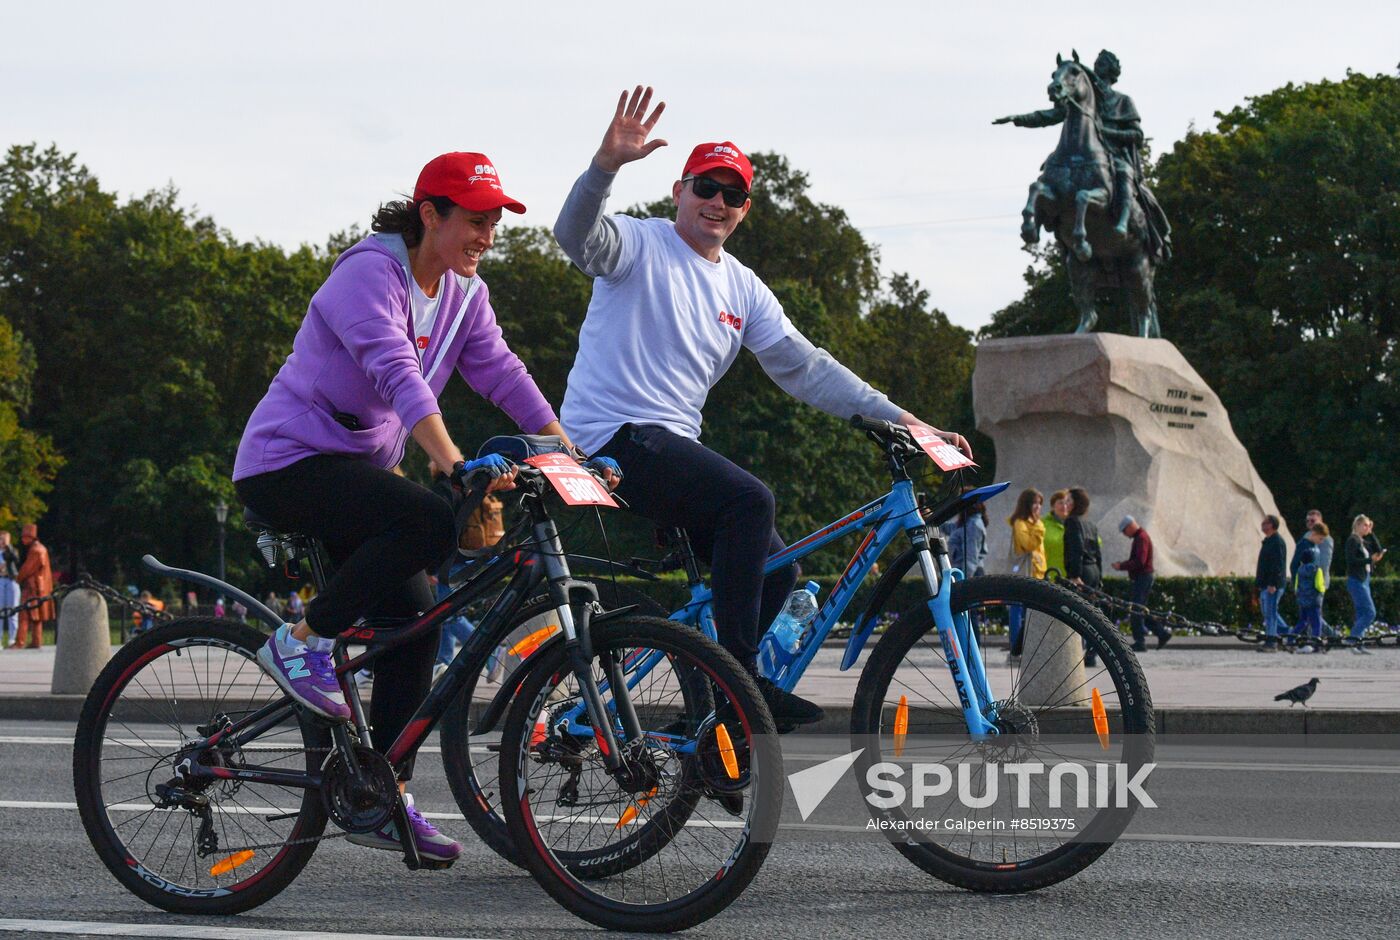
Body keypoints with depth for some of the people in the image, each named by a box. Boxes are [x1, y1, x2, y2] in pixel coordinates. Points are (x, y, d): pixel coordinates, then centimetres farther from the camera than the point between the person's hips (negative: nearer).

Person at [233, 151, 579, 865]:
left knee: (414, 619, -2)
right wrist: (452, 461, -47)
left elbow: (503, 373, -1)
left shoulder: (463, 294, 7)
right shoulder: (369, 273, -20)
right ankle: (301, 641, -17)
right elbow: (396, 372, -34)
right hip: (289, 461, -9)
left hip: (358, 466, 9)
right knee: (432, 525, -31)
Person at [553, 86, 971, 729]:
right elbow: (577, 235, -24)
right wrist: (608, 162, -43)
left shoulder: (742, 289, 16)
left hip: (674, 445, 8)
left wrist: (898, 418, 4)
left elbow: (804, 366, 13)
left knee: (775, 571, 0)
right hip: (613, 437, -8)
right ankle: (739, 675, -24)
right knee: (749, 501, -28)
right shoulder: (641, 245, -2)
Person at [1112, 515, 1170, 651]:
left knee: (1136, 610, -8)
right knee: (1139, 610, 13)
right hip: (1139, 578, 10)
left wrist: (1121, 566, -18)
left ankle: (1140, 642, -6)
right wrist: (1122, 564, 11)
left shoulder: (1142, 538, -14)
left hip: (1142, 578, -10)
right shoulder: (1139, 537, 18)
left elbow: (1139, 562, -23)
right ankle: (1162, 632, 14)